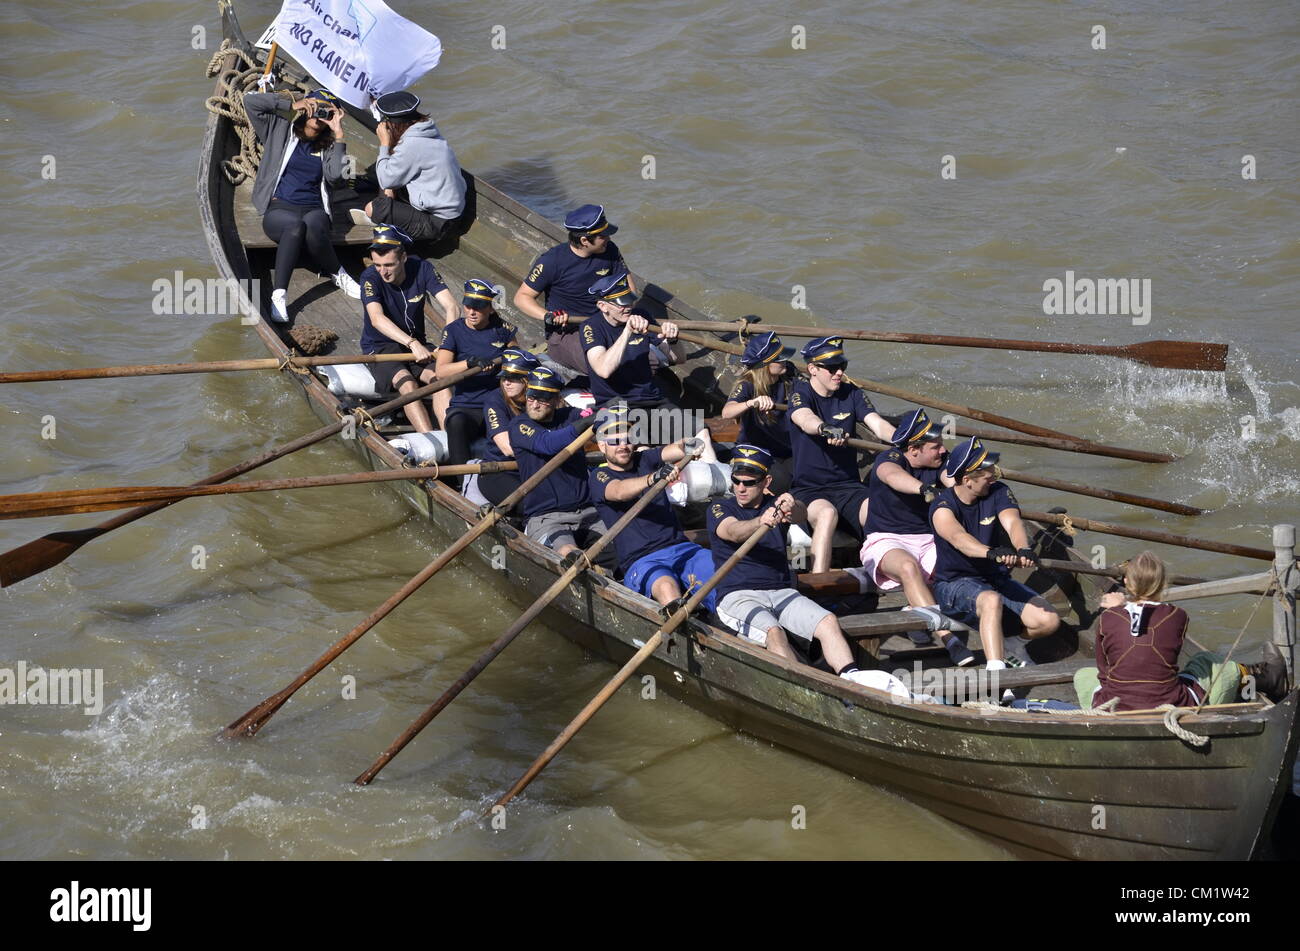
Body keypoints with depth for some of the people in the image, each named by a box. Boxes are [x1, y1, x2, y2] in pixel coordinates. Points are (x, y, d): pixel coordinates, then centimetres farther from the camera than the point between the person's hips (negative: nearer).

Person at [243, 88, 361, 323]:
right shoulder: (280, 131, 16)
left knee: (313, 226, -39)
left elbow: (337, 178, -3)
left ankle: (337, 274, -17)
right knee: (295, 226, -40)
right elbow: (251, 100, 7)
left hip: (314, 210, 1)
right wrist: (291, 104, 6)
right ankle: (279, 296, -45)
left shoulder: (328, 146, 18)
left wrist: (338, 134, 0)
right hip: (279, 209, -1)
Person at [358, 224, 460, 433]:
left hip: (416, 344, 3)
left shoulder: (421, 269, -7)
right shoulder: (371, 278, -16)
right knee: (406, 382, -32)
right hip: (380, 348, -3)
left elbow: (451, 308, -14)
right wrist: (412, 343, -45)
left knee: (439, 377, -27)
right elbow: (377, 319, -31)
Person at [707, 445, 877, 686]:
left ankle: (852, 678, -38)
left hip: (782, 592, 4)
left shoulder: (775, 505, 14)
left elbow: (800, 513, -12)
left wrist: (792, 507, -38)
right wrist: (760, 522, -41)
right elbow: (734, 532, -18)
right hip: (737, 596, -4)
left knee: (828, 622, -22)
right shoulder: (720, 508, 7)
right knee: (773, 632, -32)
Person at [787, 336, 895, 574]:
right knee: (826, 513, -37)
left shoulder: (851, 394, 12)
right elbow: (804, 419, -26)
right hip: (807, 489, -4)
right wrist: (825, 429, -50)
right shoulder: (800, 393, -2)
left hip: (848, 486, 4)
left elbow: (878, 424, -2)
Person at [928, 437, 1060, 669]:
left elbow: (1012, 523, -20)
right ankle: (996, 671, -50)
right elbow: (957, 537, -36)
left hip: (996, 580, 5)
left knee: (1048, 621, -15)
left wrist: (1024, 550, -45)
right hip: (955, 584, -5)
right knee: (992, 600, -39)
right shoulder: (943, 505, -14)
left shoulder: (998, 492, 0)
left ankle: (997, 645, 11)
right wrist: (991, 553, -57)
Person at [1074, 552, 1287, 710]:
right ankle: (1266, 677, 54)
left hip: (1113, 711, 1)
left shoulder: (1107, 619, -9)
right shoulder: (1176, 617, -9)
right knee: (1209, 665, 26)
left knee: (1084, 675, 34)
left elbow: (1103, 669, 2)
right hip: (1170, 709, -1)